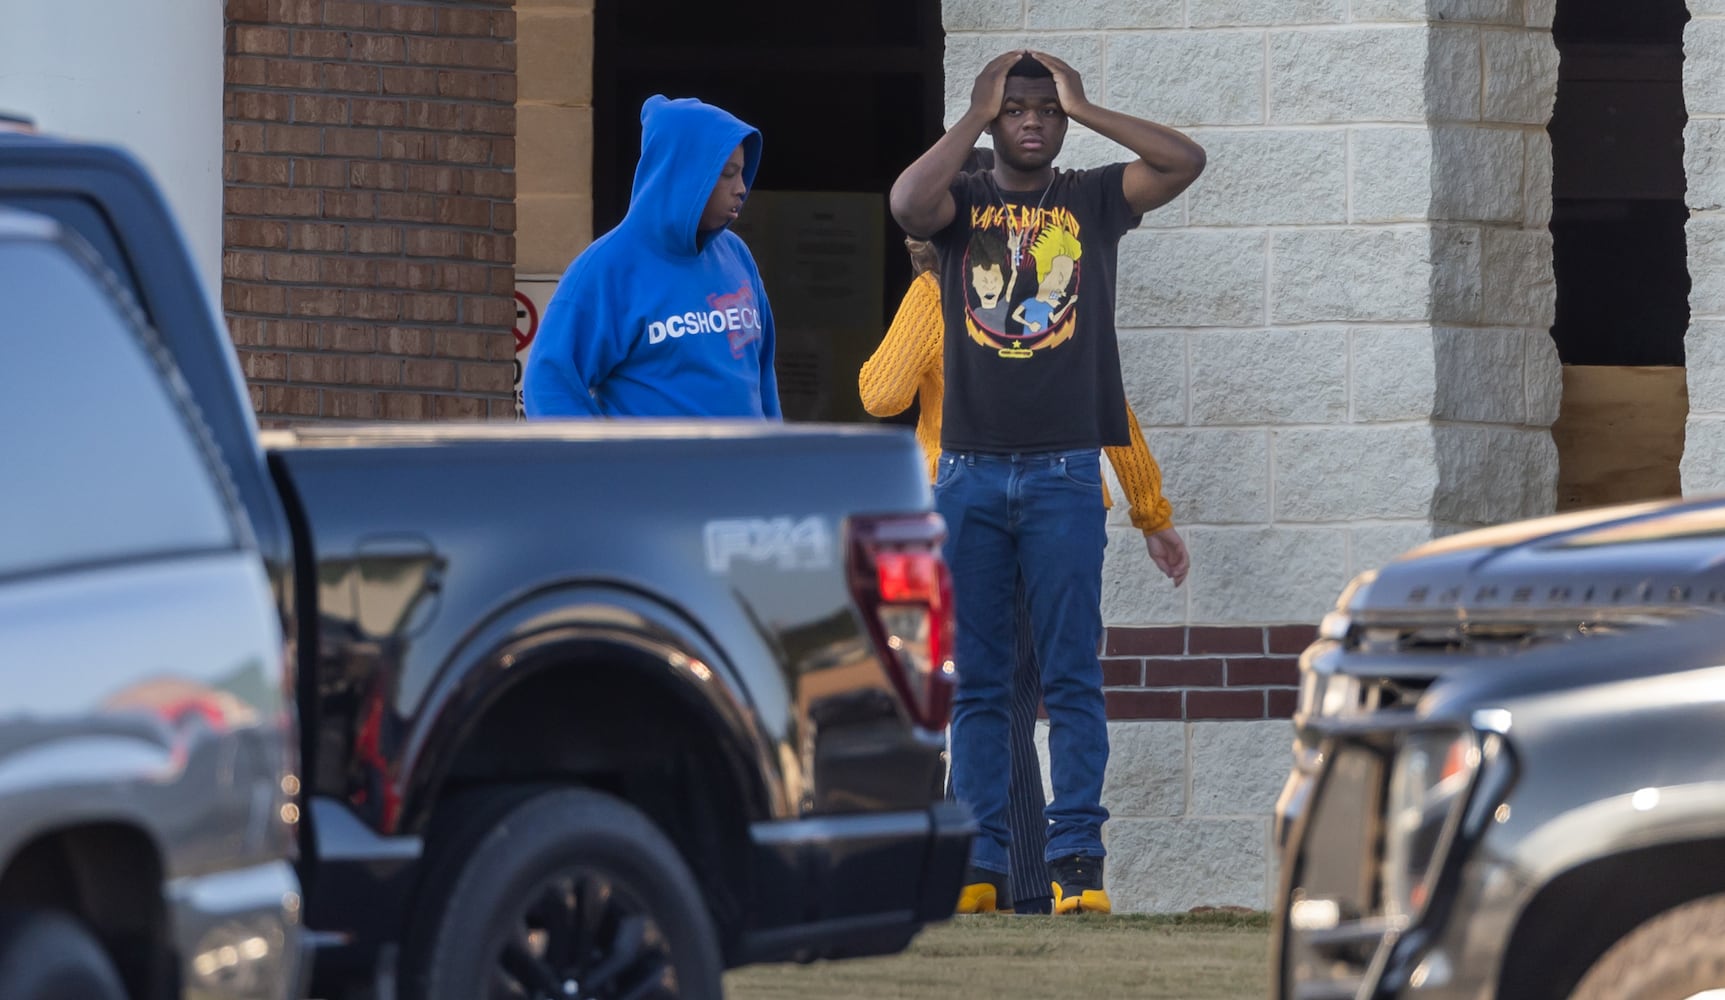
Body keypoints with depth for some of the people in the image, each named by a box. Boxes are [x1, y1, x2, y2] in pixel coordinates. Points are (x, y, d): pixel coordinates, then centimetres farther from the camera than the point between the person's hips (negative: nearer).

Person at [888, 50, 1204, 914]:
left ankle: (1076, 859, -5)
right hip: (970, 475, 1)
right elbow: (908, 203, -17)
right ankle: (978, 862, 6)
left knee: (1072, 678, -4)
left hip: (1065, 473, -1)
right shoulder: (961, 201, 7)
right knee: (977, 682, 4)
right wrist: (977, 115, -6)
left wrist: (1082, 107, -3)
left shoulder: (1094, 201, 7)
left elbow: (1185, 161, -8)